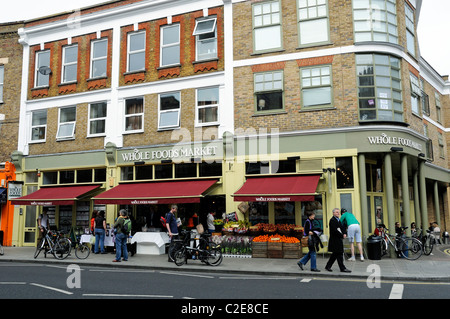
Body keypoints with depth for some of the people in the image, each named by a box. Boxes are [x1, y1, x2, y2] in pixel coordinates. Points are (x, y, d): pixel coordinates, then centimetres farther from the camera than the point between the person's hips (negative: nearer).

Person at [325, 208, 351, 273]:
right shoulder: (332, 220, -13)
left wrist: (344, 234, -3)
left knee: (335, 254, 13)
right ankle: (342, 268, -1)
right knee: (339, 254, -6)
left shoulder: (338, 220, 17)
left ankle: (328, 266, 21)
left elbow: (342, 228, 16)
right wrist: (342, 236, -15)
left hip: (338, 240, 10)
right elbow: (335, 230, -20)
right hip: (335, 240, -10)